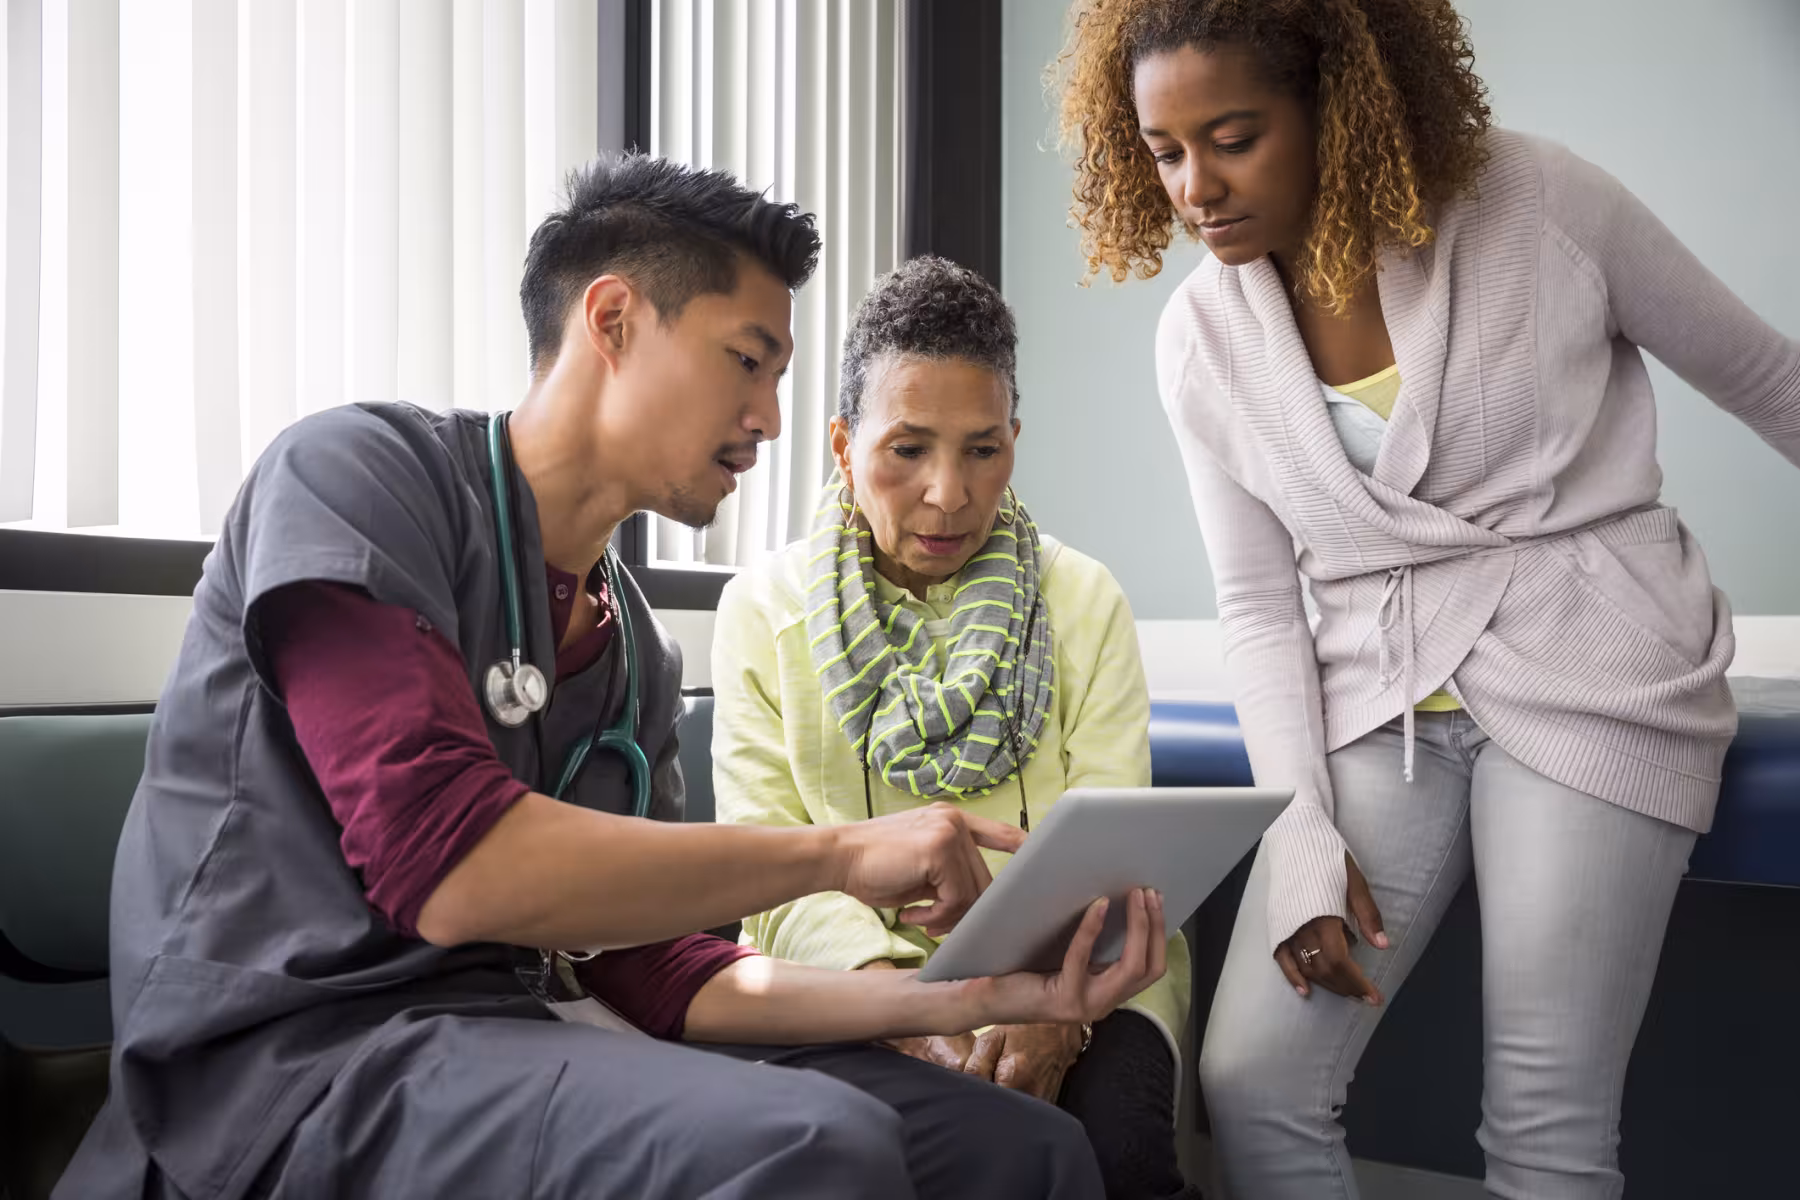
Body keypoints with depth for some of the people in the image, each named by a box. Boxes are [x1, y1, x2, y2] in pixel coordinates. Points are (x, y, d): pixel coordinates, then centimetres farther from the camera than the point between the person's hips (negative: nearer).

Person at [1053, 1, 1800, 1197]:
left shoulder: (1536, 199, -8)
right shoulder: (1201, 340, 0)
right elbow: (1260, 607, 4)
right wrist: (1301, 834, -7)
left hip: (1591, 674, -3)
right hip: (1382, 696, 3)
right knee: (1250, 1084, -4)